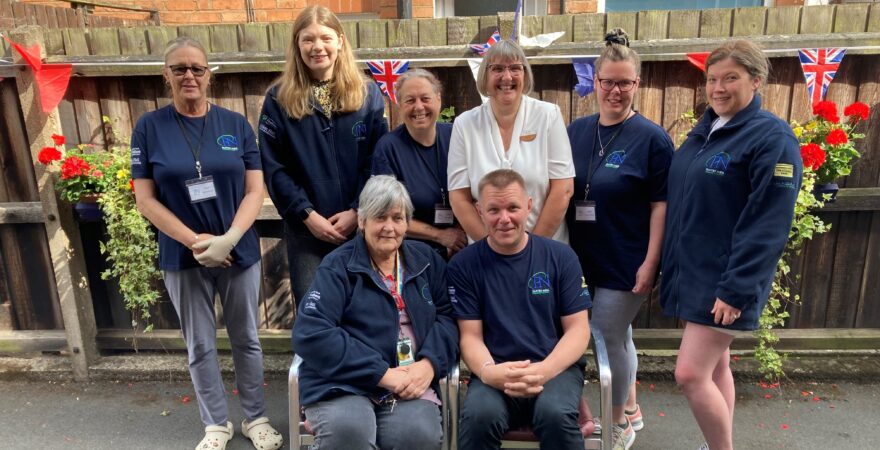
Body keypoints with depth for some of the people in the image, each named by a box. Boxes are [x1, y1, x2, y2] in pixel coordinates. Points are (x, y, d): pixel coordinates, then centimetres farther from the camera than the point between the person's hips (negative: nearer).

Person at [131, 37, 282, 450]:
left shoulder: (236, 124, 0)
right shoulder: (149, 128, -2)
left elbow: (255, 191, -3)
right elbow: (146, 200, -4)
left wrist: (228, 239, -17)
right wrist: (194, 241, -15)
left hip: (239, 253, 1)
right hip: (182, 257, 0)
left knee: (246, 340, 12)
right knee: (200, 346, 11)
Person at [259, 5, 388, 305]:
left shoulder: (368, 94, 3)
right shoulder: (279, 99, 2)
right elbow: (274, 168, -3)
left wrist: (358, 211, -11)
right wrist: (307, 215, -11)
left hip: (361, 225, 1)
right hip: (305, 229, 0)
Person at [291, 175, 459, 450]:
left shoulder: (426, 260, 13)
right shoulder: (338, 267, -1)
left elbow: (447, 316, 10)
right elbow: (310, 334, -12)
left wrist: (429, 363, -11)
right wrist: (382, 373, -16)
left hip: (411, 382, 3)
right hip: (343, 384, -2)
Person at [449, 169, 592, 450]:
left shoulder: (561, 257, 3)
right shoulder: (463, 265, 2)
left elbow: (578, 328, 2)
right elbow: (471, 335, 2)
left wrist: (543, 371, -17)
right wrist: (487, 371, -21)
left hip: (556, 368, 1)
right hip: (497, 373, 0)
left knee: (556, 414, -31)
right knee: (479, 414, -32)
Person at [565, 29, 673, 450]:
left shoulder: (652, 138, -11)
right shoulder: (576, 131, 3)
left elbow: (661, 205, -12)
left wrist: (650, 262, -16)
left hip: (626, 262, -5)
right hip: (584, 257, 5)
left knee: (608, 337, 3)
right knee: (616, 335, 19)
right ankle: (631, 410, 39)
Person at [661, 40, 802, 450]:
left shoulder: (772, 138, -13)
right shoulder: (703, 132, 10)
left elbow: (769, 224, -19)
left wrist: (736, 288, -22)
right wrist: (668, 265, 14)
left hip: (724, 281, -7)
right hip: (690, 271, 7)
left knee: (691, 374, -7)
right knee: (715, 368, 16)